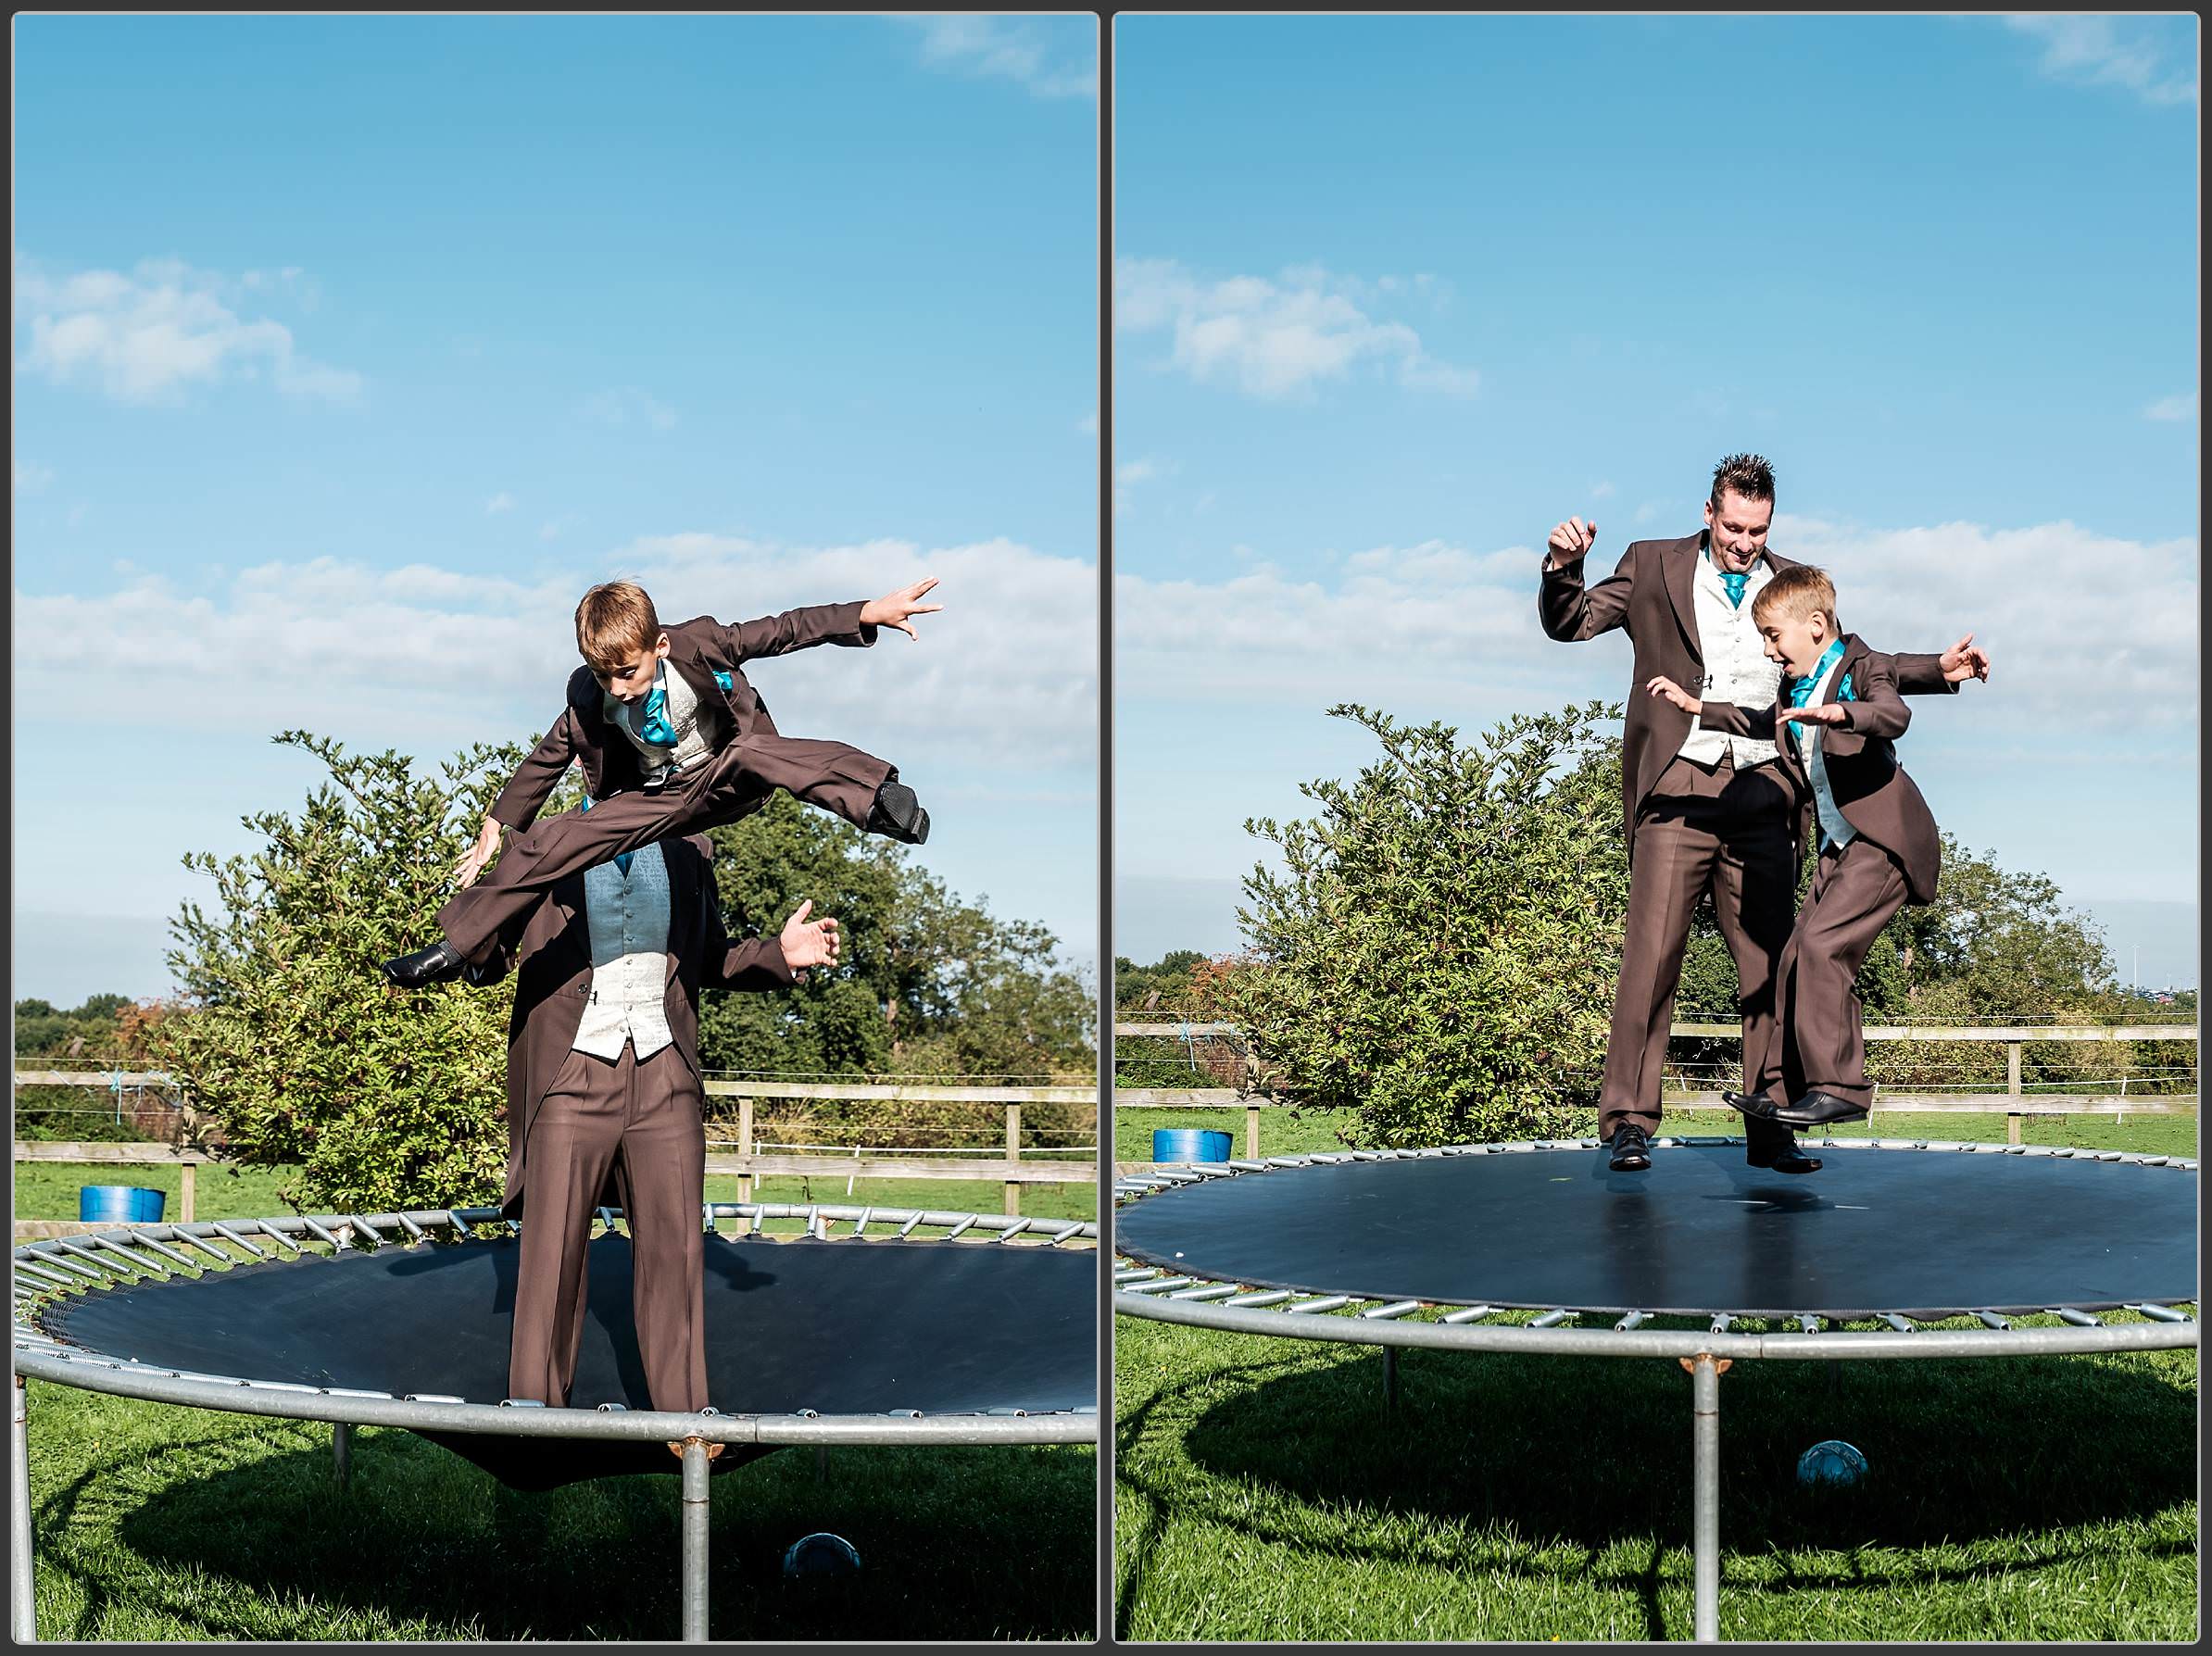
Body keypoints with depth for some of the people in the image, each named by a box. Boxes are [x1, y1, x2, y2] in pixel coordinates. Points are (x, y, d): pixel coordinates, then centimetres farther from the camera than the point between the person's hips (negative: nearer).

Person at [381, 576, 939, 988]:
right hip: (654, 801, 3)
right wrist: (496, 826, 6)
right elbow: (546, 759, 2)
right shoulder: (589, 698, -12)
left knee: (753, 752, -40)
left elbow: (780, 631, -18)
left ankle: (879, 797, -57)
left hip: (726, 782, -3)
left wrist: (870, 613, -25)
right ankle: (458, 945, -6)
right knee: (547, 843, -14)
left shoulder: (701, 644, -21)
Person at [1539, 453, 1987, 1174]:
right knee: (1651, 957, -9)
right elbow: (1569, 623, 5)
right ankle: (1628, 1122, -5)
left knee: (1771, 966, 1)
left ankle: (1770, 1129, 7)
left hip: (1762, 800, 3)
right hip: (1679, 794, -3)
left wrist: (1940, 670, 13)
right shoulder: (1654, 567, 8)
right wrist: (1562, 567, -16)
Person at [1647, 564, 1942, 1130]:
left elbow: (1894, 715, -30)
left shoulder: (1865, 669, -8)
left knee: (1820, 944, -20)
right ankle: (1782, 1088, 11)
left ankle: (1838, 1086, -17)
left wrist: (1837, 712, -48)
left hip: (1884, 841, -9)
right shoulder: (1795, 693, 17)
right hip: (1839, 847, 9)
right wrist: (1696, 707, 32)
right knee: (1796, 957, 5)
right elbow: (1761, 723, 39)